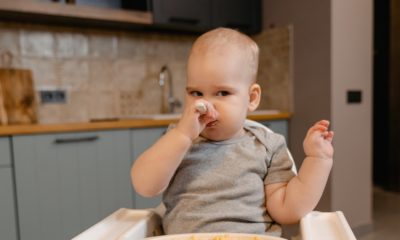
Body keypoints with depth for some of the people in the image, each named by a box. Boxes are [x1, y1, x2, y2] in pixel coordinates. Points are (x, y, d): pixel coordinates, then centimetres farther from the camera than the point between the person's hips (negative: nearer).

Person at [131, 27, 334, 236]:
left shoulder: (267, 145, 0)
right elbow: (144, 186, -11)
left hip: (256, 234, 0)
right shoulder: (176, 139, 3)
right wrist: (183, 135, -19)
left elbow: (287, 211, -3)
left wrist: (317, 158, -8)